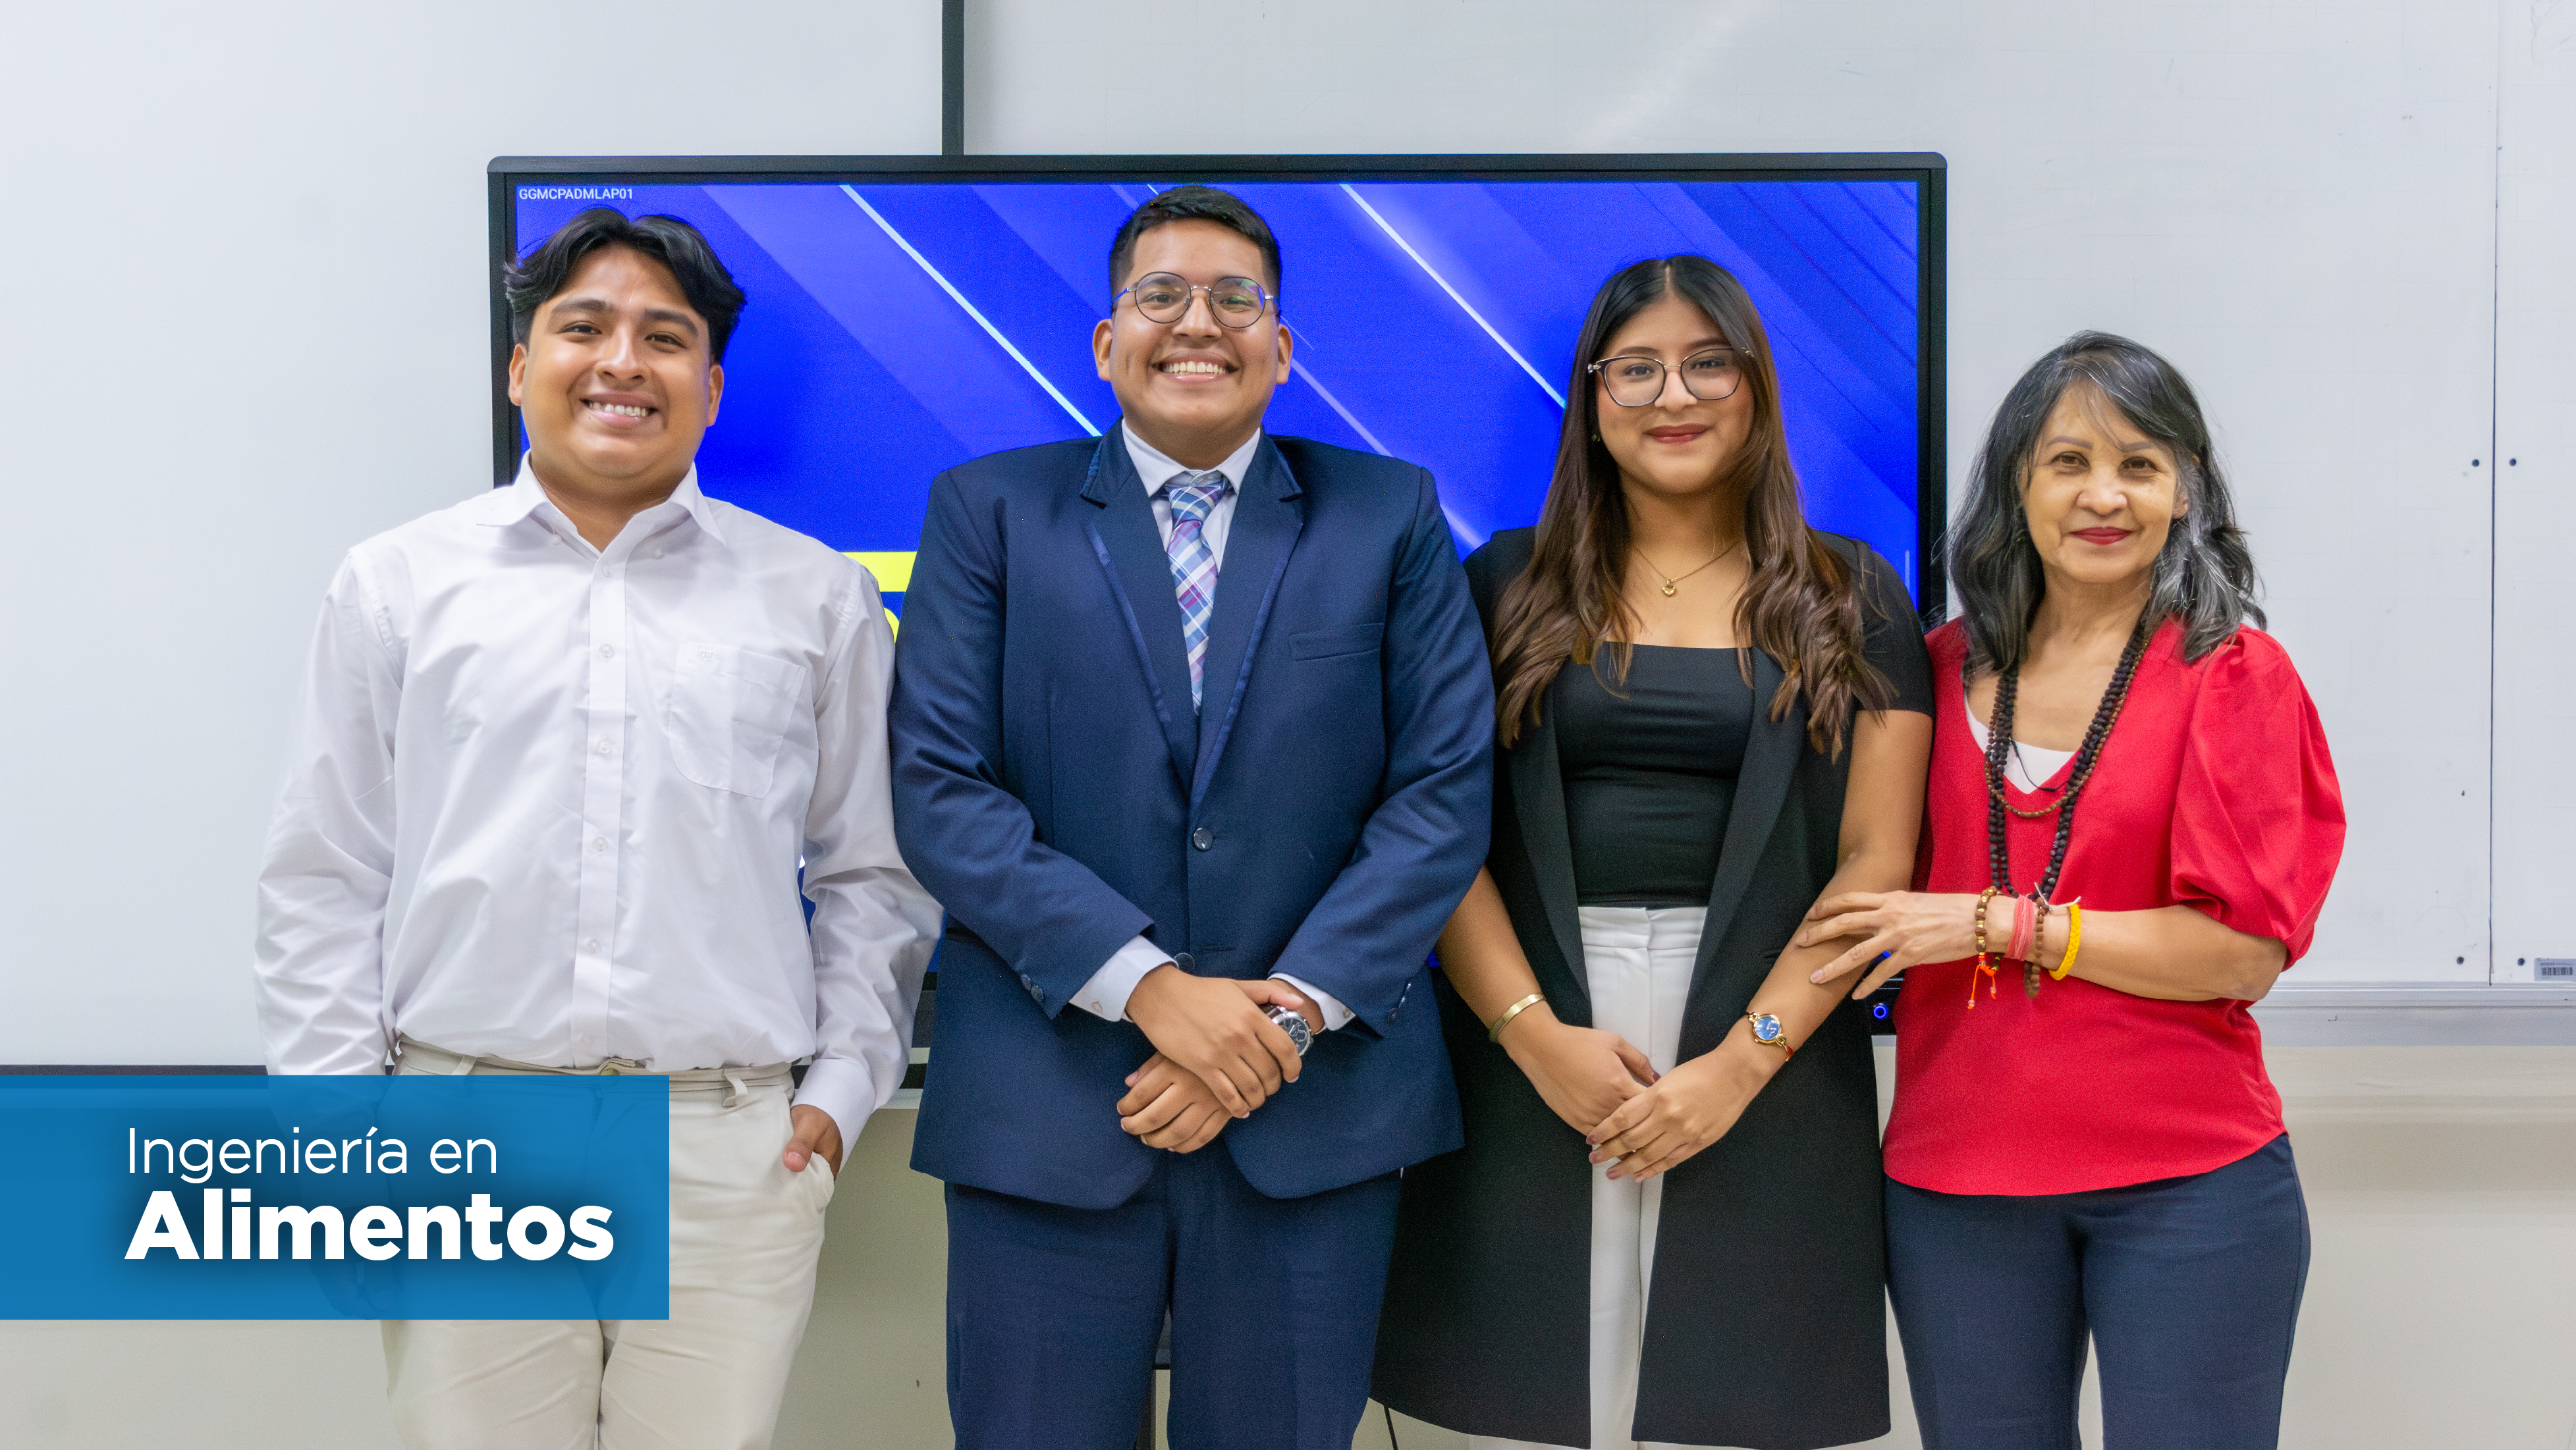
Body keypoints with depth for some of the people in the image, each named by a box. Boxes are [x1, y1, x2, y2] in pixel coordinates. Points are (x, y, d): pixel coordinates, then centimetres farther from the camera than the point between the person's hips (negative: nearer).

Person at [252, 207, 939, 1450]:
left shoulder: (818, 599, 9)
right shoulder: (396, 586, 8)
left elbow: (875, 872, 12)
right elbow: (324, 884, 9)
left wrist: (847, 1082, 3)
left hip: (735, 1152, 0)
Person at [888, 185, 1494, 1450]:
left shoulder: (1390, 516, 8)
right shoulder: (989, 512, 6)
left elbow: (1445, 790, 1)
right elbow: (937, 788, -4)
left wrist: (1291, 1014, -10)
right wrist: (1148, 988, -14)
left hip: (1317, 1108, 1)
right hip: (1046, 1104, 0)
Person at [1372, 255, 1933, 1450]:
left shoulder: (1848, 600, 8)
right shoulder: (1505, 587, 9)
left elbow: (1876, 859, 1)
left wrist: (1743, 1060, -10)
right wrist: (1534, 1031, -11)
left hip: (1767, 1056, 0)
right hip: (1526, 1053, 1)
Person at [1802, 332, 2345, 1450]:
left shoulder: (2234, 674, -4)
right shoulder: (1942, 670, 6)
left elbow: (2246, 952, -11)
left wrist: (1996, 923, -13)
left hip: (2188, 1184, -3)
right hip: (1954, 1179, 3)